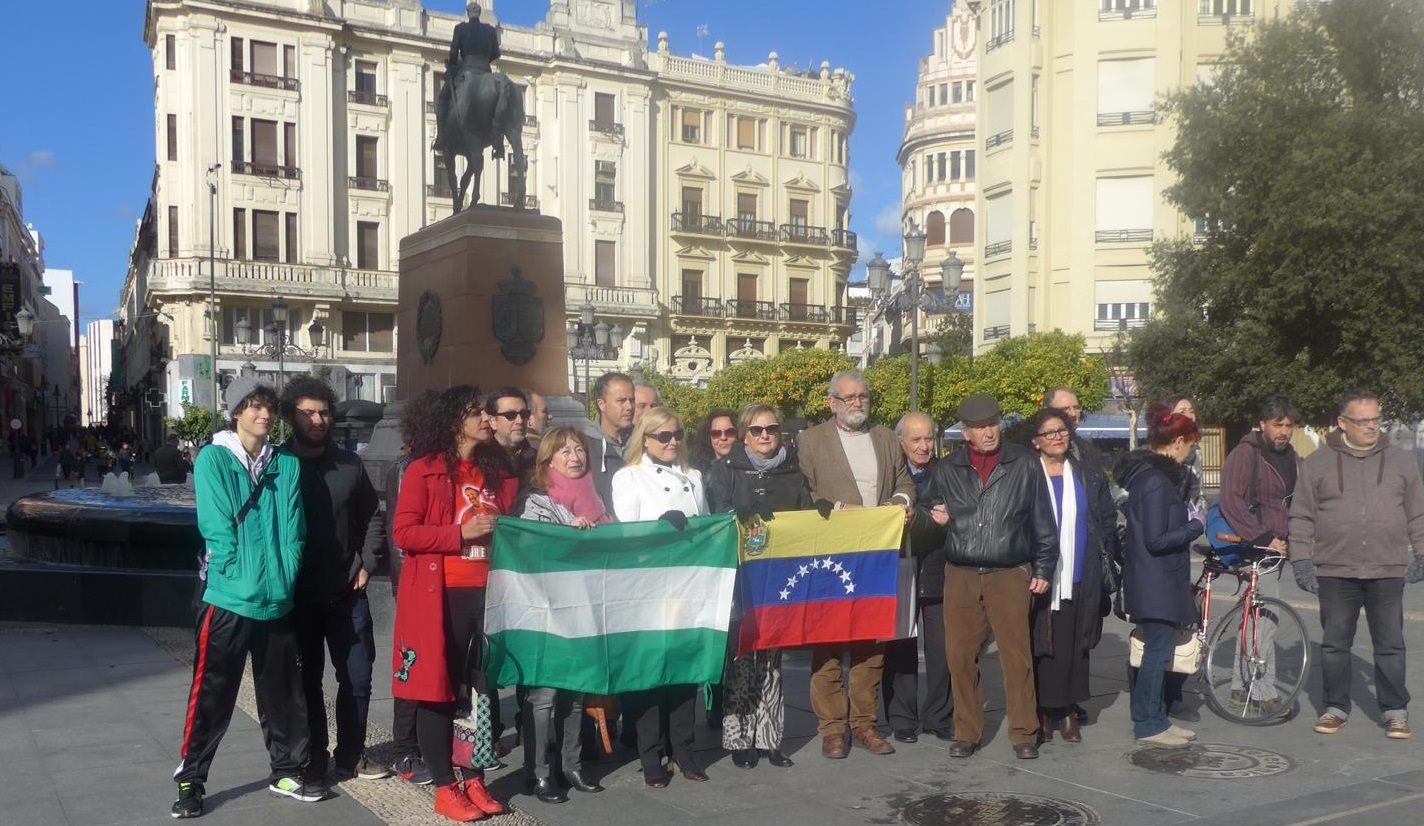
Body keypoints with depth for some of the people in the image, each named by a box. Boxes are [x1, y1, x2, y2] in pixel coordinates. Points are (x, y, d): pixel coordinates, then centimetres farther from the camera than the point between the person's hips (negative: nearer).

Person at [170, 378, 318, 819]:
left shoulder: (287, 465, 8)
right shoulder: (213, 460, -5)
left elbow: (293, 530, 4)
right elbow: (217, 529, -11)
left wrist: (283, 580, -7)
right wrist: (244, 581, -15)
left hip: (278, 600, 4)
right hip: (228, 599, -4)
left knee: (283, 694, 13)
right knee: (211, 697, 1)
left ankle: (287, 772, 27)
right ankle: (190, 782, 14)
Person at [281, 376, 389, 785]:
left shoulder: (350, 464, 5)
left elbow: (371, 516, 14)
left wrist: (366, 564, 5)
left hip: (348, 592, 3)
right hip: (298, 594, -3)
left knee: (357, 678, 7)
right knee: (307, 680, 8)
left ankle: (350, 757, 23)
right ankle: (314, 760, 22)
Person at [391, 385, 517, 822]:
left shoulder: (498, 470, 13)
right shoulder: (424, 470, -4)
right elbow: (404, 533, -10)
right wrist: (461, 533, -16)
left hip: (489, 590, 5)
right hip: (441, 594, -5)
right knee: (439, 689, 2)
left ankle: (475, 780, 21)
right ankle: (445, 787, 12)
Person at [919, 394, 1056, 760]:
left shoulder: (1024, 465, 3)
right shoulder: (946, 470, 9)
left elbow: (1042, 522, 6)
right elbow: (926, 509, 23)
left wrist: (1043, 569, 4)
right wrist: (933, 517, 0)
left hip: (1010, 575, -2)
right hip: (960, 576, 2)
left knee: (1017, 656, -1)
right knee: (960, 655, 4)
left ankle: (1024, 734, 12)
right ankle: (966, 733, 17)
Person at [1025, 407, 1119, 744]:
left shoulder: (1089, 475, 10)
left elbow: (1108, 521, 13)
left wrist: (1108, 563, 5)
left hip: (1080, 579, 3)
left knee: (1075, 646, 5)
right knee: (1041, 646, 0)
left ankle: (1069, 711, 15)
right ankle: (1043, 713, 10)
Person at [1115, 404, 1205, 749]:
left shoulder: (1150, 472, 11)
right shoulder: (1157, 481, -21)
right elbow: (1156, 540, -24)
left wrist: (1187, 515, 8)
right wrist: (1195, 525, -11)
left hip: (1158, 580, 10)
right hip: (1155, 581, -10)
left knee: (1158, 649, 16)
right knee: (1159, 649, -2)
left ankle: (1154, 718, 25)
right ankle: (1148, 725, 8)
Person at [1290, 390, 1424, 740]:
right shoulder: (1317, 463, 3)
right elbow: (1301, 517, 5)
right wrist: (1301, 559, -2)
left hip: (1388, 571, 1)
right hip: (1335, 571, 0)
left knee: (1390, 645, 6)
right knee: (1334, 644, 7)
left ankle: (1395, 711, 17)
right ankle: (1336, 707, 20)